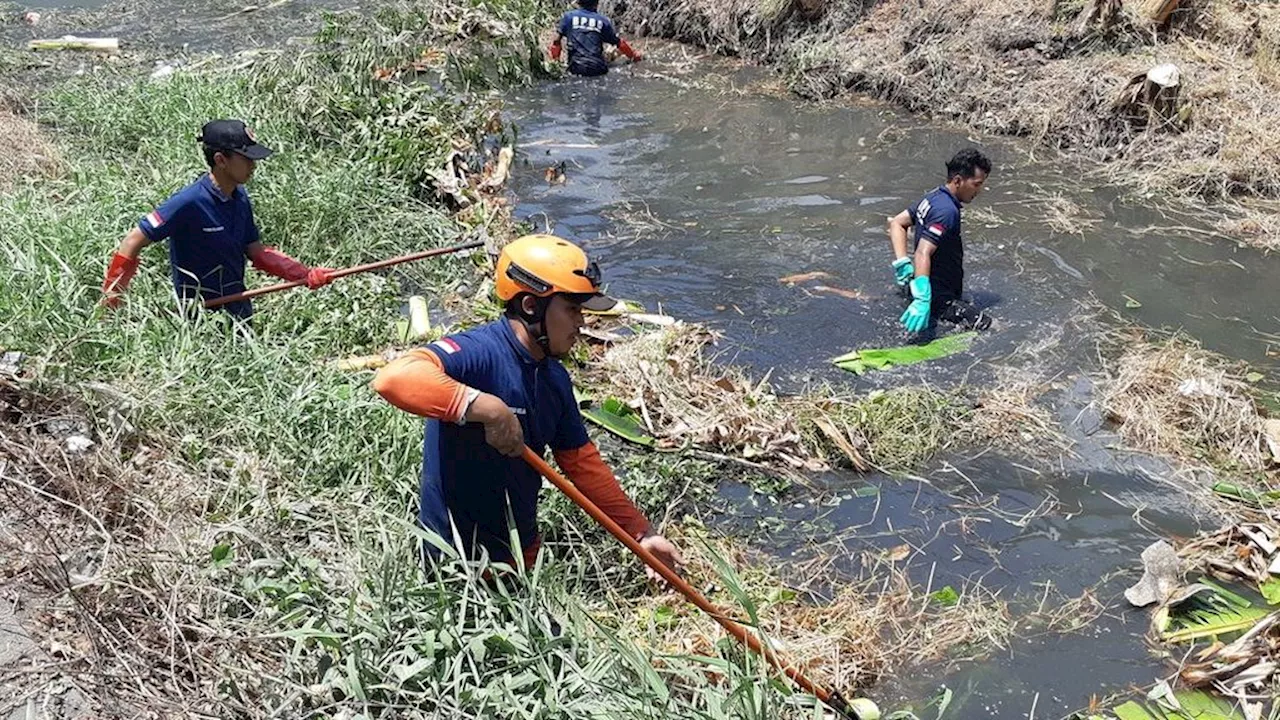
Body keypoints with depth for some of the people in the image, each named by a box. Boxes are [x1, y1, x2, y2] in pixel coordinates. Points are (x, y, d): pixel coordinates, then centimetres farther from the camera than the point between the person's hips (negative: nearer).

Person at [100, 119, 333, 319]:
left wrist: (307, 275, -4)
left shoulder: (240, 197, 0)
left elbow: (256, 252, 6)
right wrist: (111, 298, -12)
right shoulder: (189, 203, -22)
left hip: (239, 307, 7)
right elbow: (133, 242, -17)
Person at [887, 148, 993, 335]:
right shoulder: (947, 211, -24)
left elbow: (896, 223, 12)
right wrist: (922, 299, -43)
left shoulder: (933, 196, 6)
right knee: (984, 324, -17)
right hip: (940, 298, -10)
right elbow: (923, 253, -34)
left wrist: (902, 263, 2)